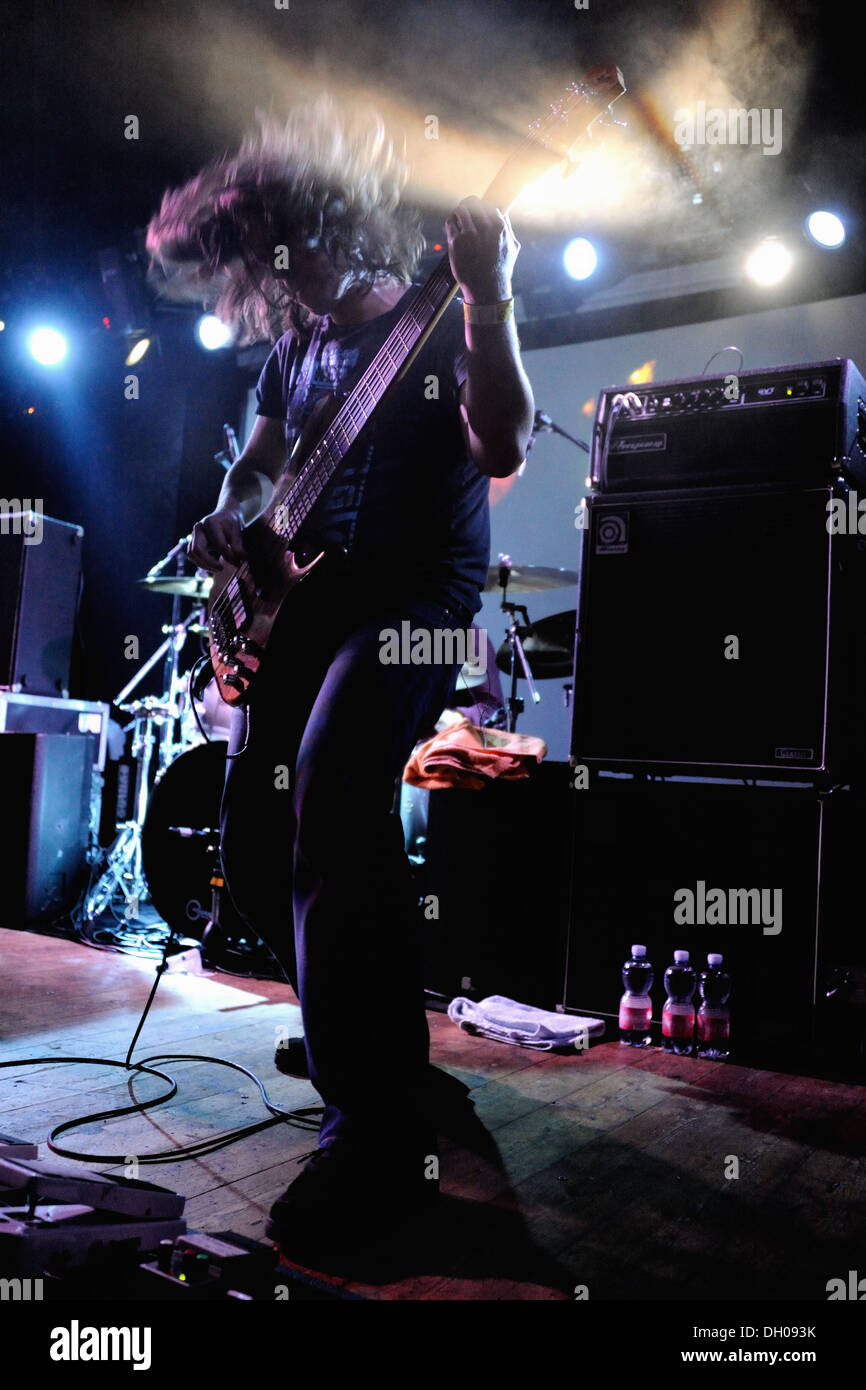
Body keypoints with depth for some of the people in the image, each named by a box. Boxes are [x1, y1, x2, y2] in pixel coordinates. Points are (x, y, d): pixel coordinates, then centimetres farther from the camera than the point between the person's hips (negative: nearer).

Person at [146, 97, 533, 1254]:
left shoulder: (435, 322, -1)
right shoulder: (296, 349, 19)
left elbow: (501, 450, -16)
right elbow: (257, 462, 28)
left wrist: (489, 304, -27)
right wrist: (228, 521, 6)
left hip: (417, 589, -7)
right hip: (302, 593, 8)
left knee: (333, 801, -31)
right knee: (253, 842, 3)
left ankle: (382, 1132, -25)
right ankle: (359, 1026, 27)